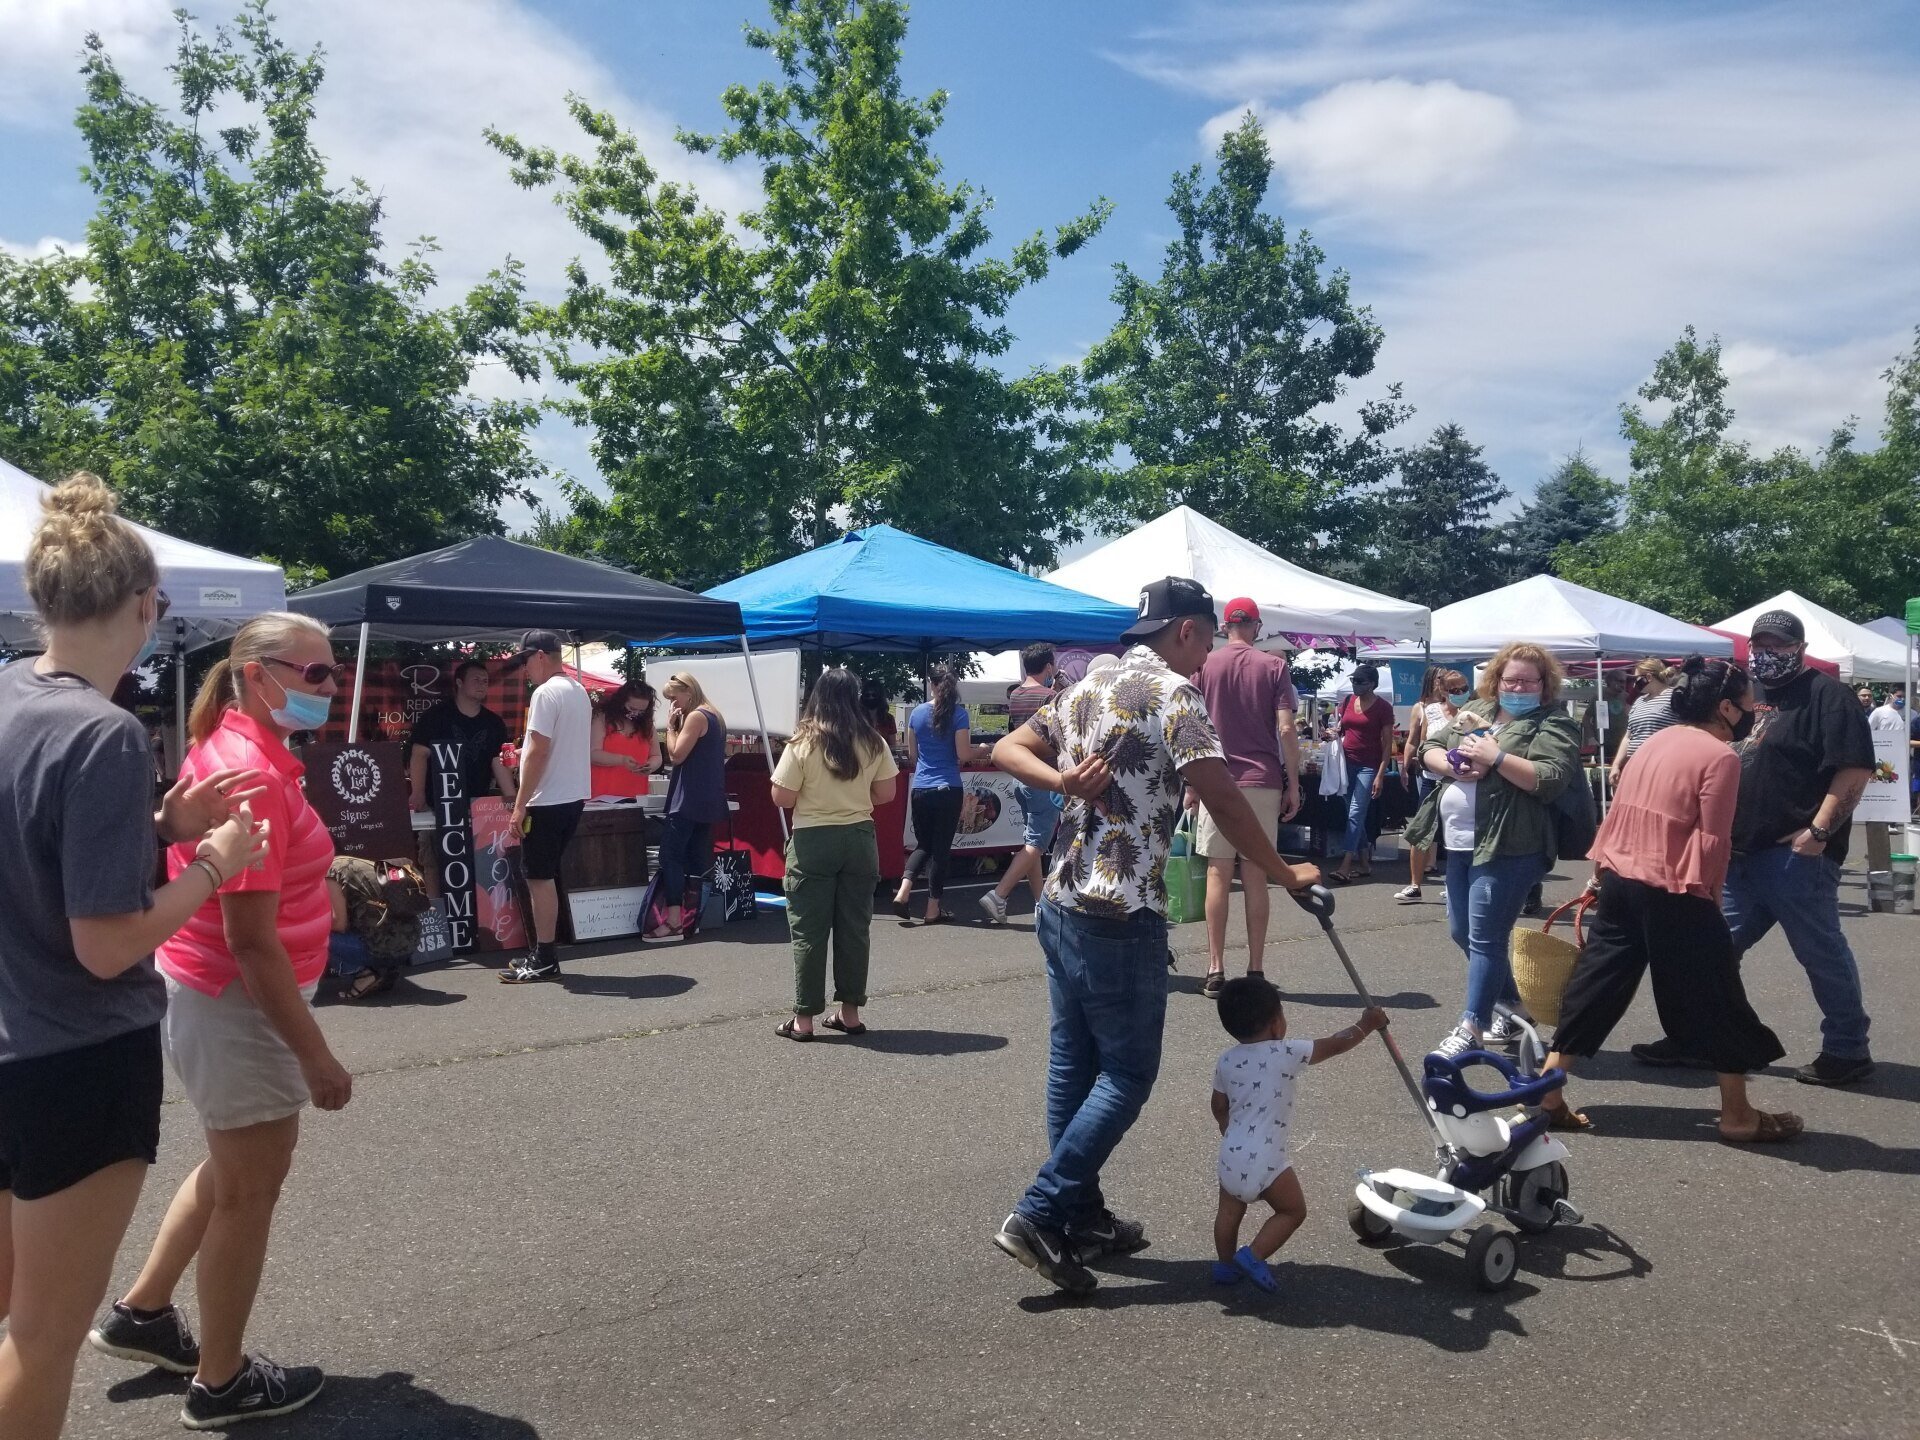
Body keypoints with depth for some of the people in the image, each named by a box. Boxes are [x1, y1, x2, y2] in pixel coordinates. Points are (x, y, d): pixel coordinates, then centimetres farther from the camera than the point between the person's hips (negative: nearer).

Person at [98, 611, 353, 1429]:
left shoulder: (229, 751, 7)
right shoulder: (252, 774, -26)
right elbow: (251, 940, -27)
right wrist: (314, 1054, -24)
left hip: (212, 994, 10)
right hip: (238, 1006, -10)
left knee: (231, 1169, 26)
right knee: (250, 1189, 7)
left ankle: (139, 1314, 41)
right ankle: (222, 1383, 24)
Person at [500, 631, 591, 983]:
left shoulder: (546, 693, -15)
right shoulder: (580, 692, 13)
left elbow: (538, 752, -20)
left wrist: (519, 806, -17)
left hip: (548, 801, -9)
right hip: (574, 797, 9)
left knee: (539, 878, -3)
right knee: (547, 876, 15)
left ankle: (544, 961, 1)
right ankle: (542, 953, 20)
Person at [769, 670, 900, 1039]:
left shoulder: (802, 743, -10)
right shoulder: (874, 743, 0)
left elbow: (782, 798, -10)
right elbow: (885, 794, 5)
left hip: (813, 841, -3)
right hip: (859, 839, 3)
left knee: (809, 930, 3)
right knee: (855, 926, 11)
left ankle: (804, 1018, 8)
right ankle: (850, 1012, 17)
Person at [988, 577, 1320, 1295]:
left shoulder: (1087, 689, 16)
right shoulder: (1172, 692, -10)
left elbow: (1006, 749, 12)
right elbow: (1223, 800, -16)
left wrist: (1062, 779, -6)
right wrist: (1285, 873, -4)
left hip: (1060, 907, 9)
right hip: (1121, 919, -8)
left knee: (1074, 1066, 14)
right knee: (1127, 1074, 2)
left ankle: (1083, 1219, 24)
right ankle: (1040, 1215, -2)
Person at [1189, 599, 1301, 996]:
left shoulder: (1204, 665, 2)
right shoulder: (1274, 666, 2)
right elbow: (1286, 730, -5)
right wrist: (1293, 784, 1)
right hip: (1264, 782, 0)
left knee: (1217, 875, 3)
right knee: (1256, 877, 5)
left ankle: (1216, 970, 2)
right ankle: (1255, 970, 9)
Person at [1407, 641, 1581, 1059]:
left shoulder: (1553, 724, -5)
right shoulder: (1474, 710, 15)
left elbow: (1550, 780, -19)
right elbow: (1429, 748, 12)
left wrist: (1495, 758, -22)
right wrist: (1453, 764, -8)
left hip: (1507, 848, -8)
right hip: (1460, 843, 8)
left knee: (1484, 938, -5)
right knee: (1462, 932, 16)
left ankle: (1472, 1026, 4)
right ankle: (1513, 1008, 31)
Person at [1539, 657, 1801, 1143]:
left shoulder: (1660, 740, 11)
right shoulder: (1720, 757, -12)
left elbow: (1619, 812, 14)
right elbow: (1712, 842, -13)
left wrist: (1599, 871, 21)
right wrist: (1710, 897, 0)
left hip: (1619, 880, 8)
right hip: (1672, 893, -7)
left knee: (1596, 983, 11)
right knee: (1714, 996, 6)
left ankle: (1548, 1091, 12)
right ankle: (1737, 1114, 16)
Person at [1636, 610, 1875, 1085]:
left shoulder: (1827, 696, -7)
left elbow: (1855, 769, -15)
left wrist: (1819, 830, -19)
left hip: (1797, 855, -8)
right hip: (1741, 853, 8)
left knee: (1822, 953, 2)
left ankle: (1847, 1051, 14)